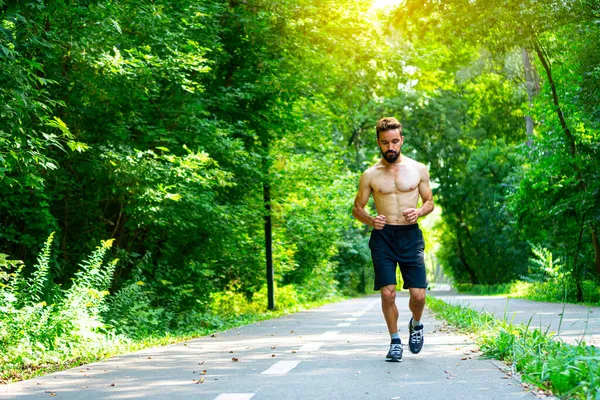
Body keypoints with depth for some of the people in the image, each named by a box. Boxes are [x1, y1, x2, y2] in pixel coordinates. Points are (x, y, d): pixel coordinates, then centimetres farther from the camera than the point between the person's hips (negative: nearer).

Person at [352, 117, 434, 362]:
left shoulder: (418, 170, 6)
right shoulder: (370, 175, 4)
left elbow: (429, 202, 14)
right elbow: (357, 208, 10)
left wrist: (419, 212, -9)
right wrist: (370, 220, -11)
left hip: (411, 235, 0)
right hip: (382, 236, 0)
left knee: (418, 294, -5)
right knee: (387, 293, -8)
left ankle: (416, 325, 28)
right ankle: (395, 341, 13)